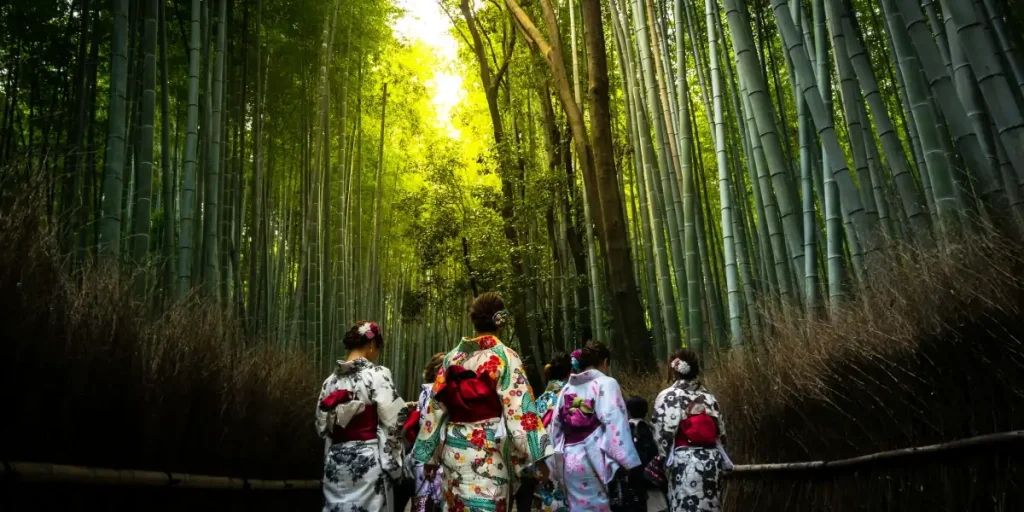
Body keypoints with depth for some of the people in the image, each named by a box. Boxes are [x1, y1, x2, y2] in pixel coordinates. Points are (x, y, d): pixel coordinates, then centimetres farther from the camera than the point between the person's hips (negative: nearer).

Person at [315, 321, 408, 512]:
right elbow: (392, 420, -16)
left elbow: (322, 426, 12)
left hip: (335, 460, 6)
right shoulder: (377, 374, -10)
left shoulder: (332, 379, 7)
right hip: (367, 460, -5)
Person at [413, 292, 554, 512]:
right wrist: (538, 454, -10)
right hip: (489, 450, -4)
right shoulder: (506, 357, -7)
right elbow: (519, 408, -13)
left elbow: (436, 406, 7)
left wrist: (430, 455, 14)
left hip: (454, 447, 4)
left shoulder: (453, 357, 5)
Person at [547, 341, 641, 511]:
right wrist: (629, 463, -10)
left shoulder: (567, 388, 13)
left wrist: (557, 466, 18)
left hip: (568, 461, 6)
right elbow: (615, 426, -12)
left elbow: (556, 427, 13)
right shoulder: (606, 383, -3)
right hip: (595, 459, -5)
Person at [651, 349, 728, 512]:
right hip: (711, 459, 5)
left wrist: (664, 461, 2)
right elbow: (721, 432, 9)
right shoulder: (708, 396, 8)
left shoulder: (667, 397, -6)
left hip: (684, 461, -5)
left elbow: (662, 434, -9)